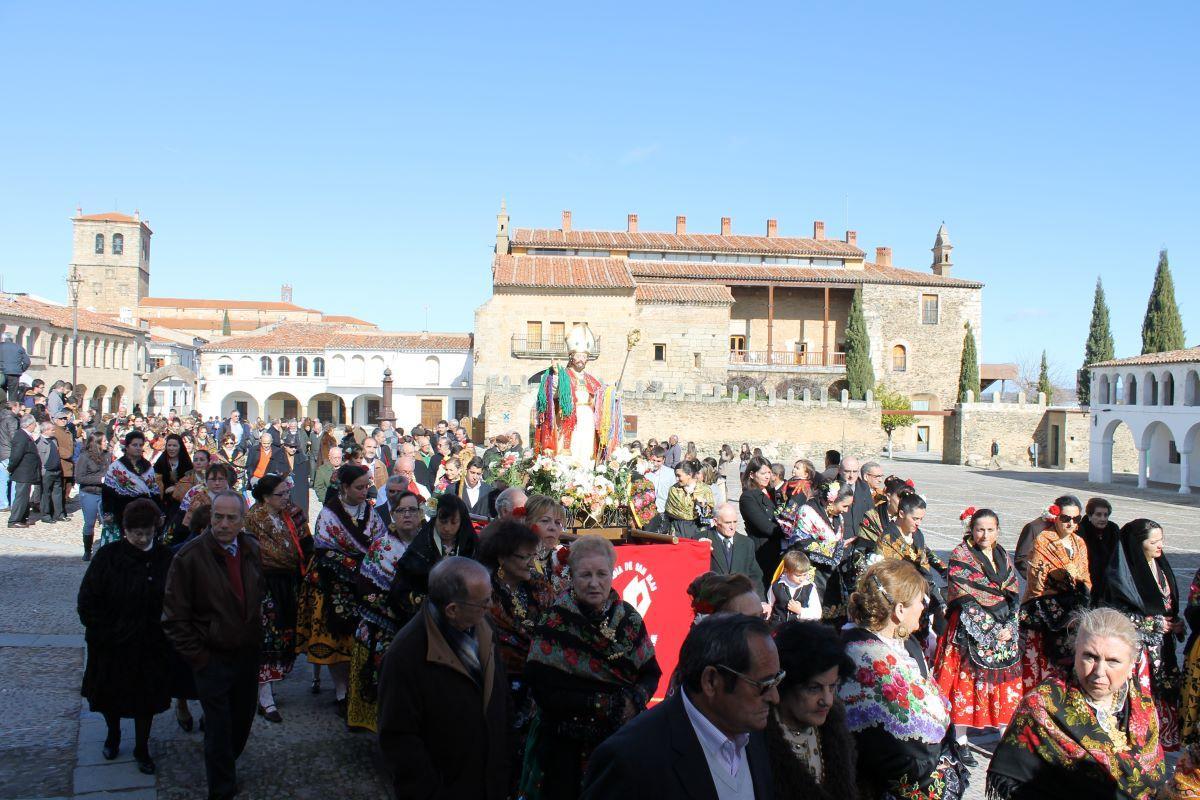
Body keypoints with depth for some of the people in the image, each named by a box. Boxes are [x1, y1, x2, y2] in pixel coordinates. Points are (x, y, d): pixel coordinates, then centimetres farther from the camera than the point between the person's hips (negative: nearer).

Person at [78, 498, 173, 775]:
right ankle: (113, 734, 45)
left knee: (146, 699, 10)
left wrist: (161, 634, -7)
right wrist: (105, 634, -10)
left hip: (150, 647, 0)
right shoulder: (108, 557, -12)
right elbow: (87, 602, -8)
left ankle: (142, 748, 28)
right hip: (111, 646, 0)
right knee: (109, 694, 17)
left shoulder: (164, 559, -8)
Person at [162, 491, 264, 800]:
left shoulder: (251, 549, 0)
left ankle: (226, 761, 42)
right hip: (213, 658, -5)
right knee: (219, 727, 3)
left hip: (248, 654, 5)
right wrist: (197, 657, -11)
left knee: (242, 719, 18)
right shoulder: (189, 556, -16)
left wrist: (258, 637, 8)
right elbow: (175, 616, -12)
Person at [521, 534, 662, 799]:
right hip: (568, 748, -4)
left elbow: (651, 673, 7)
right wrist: (608, 704, -18)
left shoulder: (629, 618, 1)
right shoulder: (554, 625, -12)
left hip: (623, 741, 4)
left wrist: (635, 700, -15)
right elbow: (546, 694, -17)